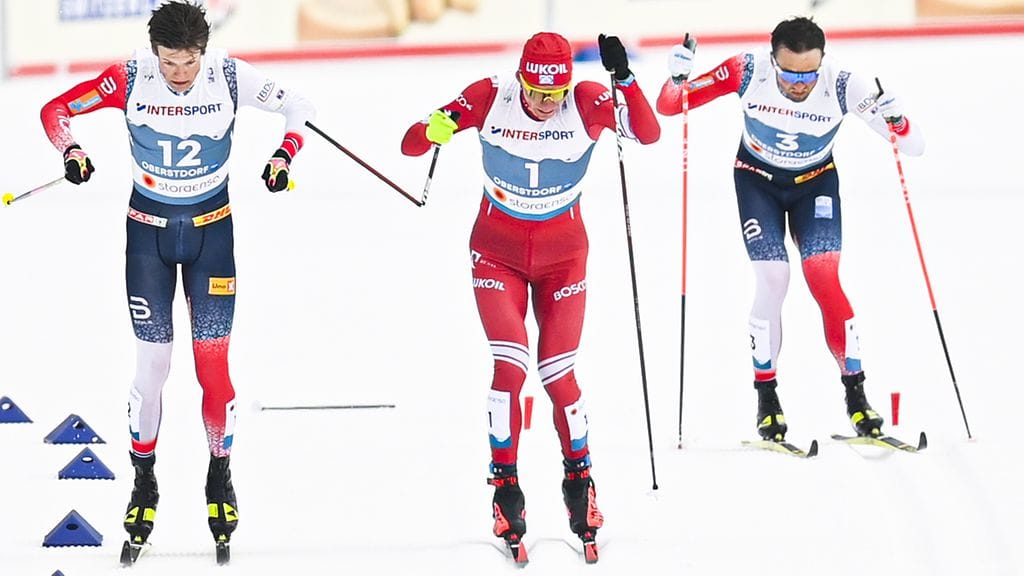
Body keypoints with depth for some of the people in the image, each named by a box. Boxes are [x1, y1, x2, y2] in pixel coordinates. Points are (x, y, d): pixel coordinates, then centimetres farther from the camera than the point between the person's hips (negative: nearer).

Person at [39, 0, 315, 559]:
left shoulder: (230, 76, -16)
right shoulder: (129, 79, -17)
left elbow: (295, 106, -1)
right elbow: (56, 110, -6)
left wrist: (284, 155, -15)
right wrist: (71, 151, -24)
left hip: (212, 230, 0)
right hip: (148, 230, 0)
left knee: (213, 362, -3)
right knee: (152, 362, -1)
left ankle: (220, 480, 14)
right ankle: (144, 482, 15)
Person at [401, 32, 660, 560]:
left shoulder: (588, 103, -18)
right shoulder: (490, 98, -19)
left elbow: (649, 133, -31)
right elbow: (411, 144, -17)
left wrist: (624, 79, -44)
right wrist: (435, 129, -39)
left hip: (563, 256, 0)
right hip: (498, 254, 0)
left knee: (558, 374, -1)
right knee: (510, 364, -14)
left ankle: (579, 478, 22)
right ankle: (504, 486, 1)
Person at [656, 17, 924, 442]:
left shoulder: (841, 85, -29)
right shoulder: (748, 72, -28)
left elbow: (914, 147, -26)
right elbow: (668, 107, -19)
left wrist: (895, 118, -47)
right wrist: (678, 79, -41)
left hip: (815, 181, 0)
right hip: (758, 179, 0)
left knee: (823, 276, -15)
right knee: (771, 280, -13)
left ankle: (855, 396, -7)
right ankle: (766, 398, 1)